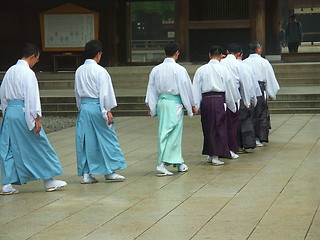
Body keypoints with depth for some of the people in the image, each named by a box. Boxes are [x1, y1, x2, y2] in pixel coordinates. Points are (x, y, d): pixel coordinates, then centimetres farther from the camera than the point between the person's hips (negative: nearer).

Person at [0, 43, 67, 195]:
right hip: (23, 112, -8)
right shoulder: (27, 73, -13)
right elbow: (32, 97, -17)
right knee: (39, 146, 4)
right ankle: (49, 181, 11)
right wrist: (36, 119, -15)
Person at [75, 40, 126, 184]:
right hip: (97, 107, -6)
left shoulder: (79, 71, 7)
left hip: (84, 107, 6)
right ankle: (110, 171, 10)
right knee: (107, 138, 5)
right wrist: (108, 111, -10)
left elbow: (77, 92, 14)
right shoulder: (100, 71, -11)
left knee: (85, 140, 8)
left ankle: (86, 173, 9)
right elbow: (104, 92, -13)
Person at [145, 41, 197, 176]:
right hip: (174, 103, -6)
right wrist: (192, 105, 4)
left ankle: (178, 162, 25)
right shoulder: (179, 69, -10)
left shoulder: (156, 69, 4)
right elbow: (186, 88, -5)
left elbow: (151, 89, 8)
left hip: (161, 102, 6)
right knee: (174, 133, -1)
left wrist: (150, 106, 15)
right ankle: (161, 164, -9)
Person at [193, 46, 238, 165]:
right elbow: (230, 88, 5)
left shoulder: (201, 70, 6)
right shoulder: (223, 70, 0)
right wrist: (232, 104, 14)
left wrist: (196, 105, 10)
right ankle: (215, 156, 2)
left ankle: (210, 154, 21)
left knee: (208, 127, 13)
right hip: (219, 99, -3)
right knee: (218, 127, 3)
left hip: (205, 100, 3)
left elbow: (196, 88, 6)